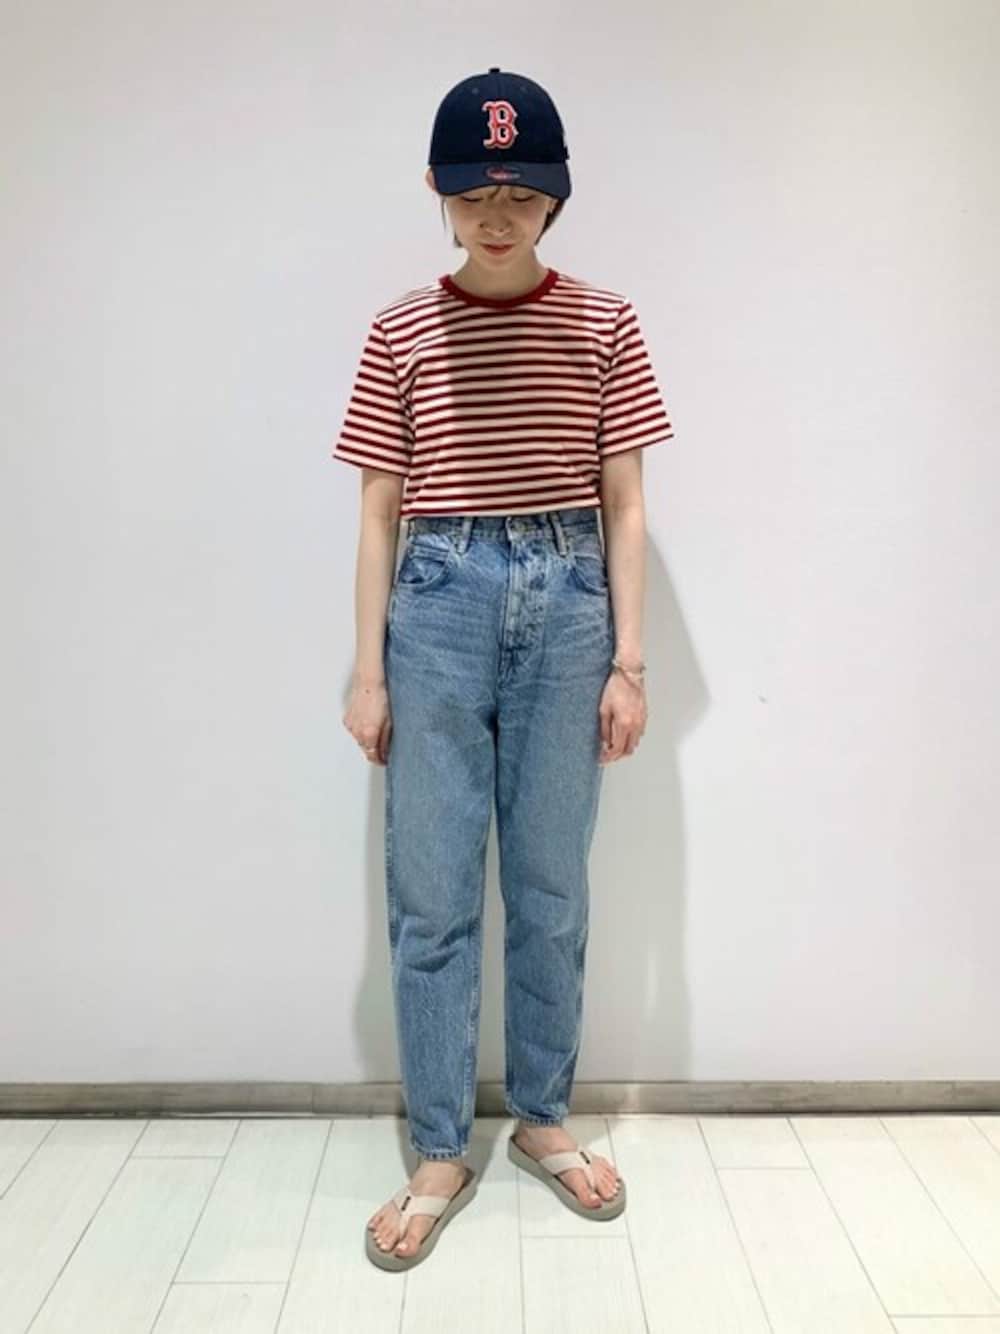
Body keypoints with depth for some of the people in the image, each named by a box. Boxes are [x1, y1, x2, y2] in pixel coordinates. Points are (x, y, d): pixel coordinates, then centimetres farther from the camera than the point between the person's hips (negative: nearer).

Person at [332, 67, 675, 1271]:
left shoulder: (603, 324, 6)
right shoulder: (400, 331, 6)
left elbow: (623, 505, 5)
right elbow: (380, 510, 5)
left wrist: (629, 660, -1)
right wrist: (369, 669, 0)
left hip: (566, 597, 1)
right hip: (440, 598, 0)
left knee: (552, 887, 9)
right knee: (431, 895, 2)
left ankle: (542, 1121, 30)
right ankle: (438, 1155, 20)